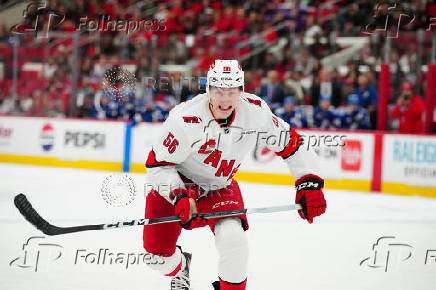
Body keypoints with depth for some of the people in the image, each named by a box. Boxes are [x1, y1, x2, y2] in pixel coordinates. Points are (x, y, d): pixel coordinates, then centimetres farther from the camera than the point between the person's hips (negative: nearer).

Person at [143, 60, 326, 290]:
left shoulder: (256, 112, -19)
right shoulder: (186, 119, -31)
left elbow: (291, 144, -5)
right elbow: (158, 165, -22)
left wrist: (309, 184, -12)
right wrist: (179, 197, -34)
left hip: (220, 188, 2)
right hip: (175, 184, -2)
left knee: (233, 239, -25)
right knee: (158, 255, -1)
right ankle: (180, 269, 38)